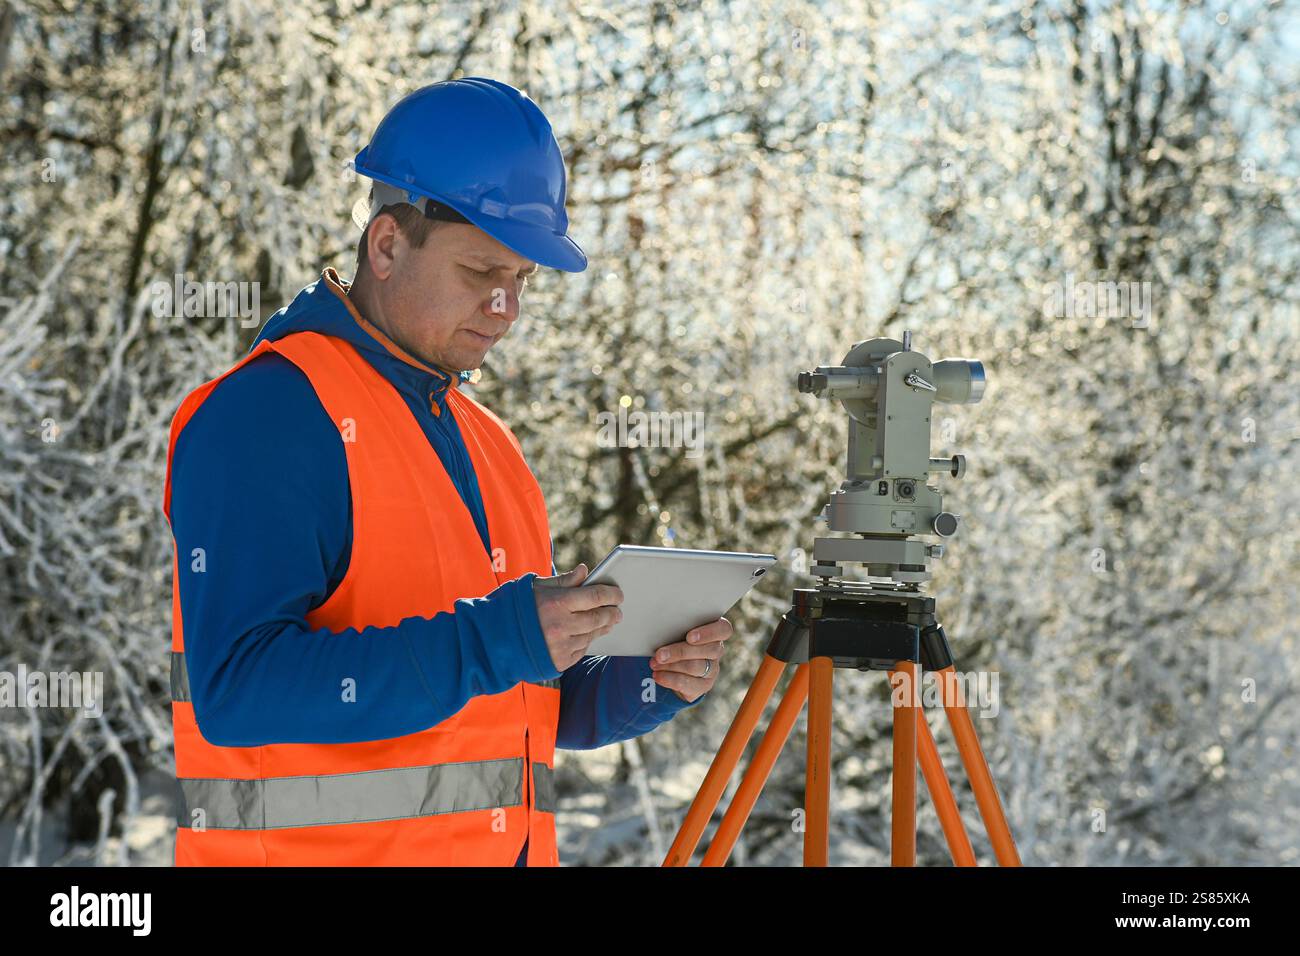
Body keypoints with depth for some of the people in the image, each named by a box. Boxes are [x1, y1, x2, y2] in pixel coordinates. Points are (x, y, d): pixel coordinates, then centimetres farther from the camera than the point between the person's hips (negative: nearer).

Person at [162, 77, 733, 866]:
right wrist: (486, 643, -24)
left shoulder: (482, 437, 15)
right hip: (315, 847, -7)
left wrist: (649, 682, 1)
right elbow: (235, 690, -20)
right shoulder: (266, 413, -10)